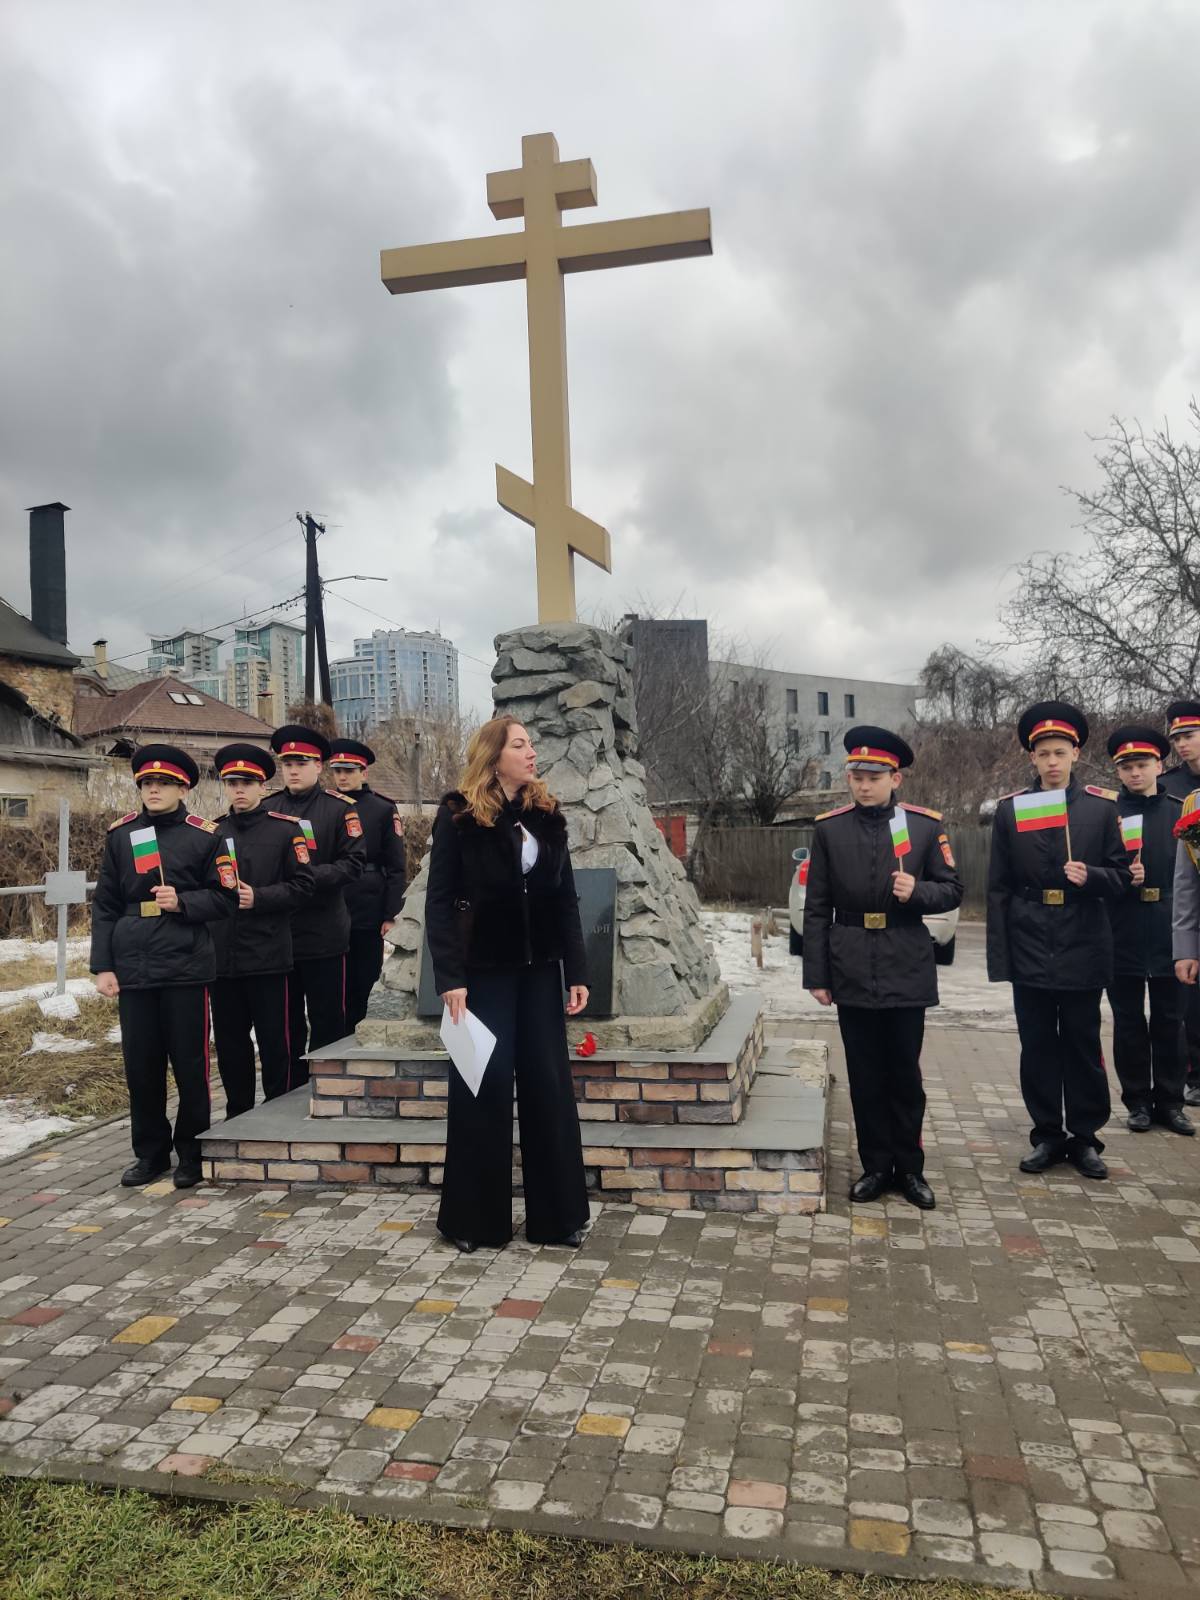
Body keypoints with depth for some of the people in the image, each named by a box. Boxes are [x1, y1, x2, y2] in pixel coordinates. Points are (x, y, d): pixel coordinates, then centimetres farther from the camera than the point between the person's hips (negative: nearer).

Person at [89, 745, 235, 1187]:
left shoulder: (205, 835, 0)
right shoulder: (119, 834, 8)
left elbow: (225, 899, 2)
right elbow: (104, 905, 8)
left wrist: (182, 902, -16)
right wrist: (103, 965, 2)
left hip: (187, 967, -3)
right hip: (133, 968, 3)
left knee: (190, 1062, 4)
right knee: (140, 1064, 9)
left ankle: (191, 1152, 19)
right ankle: (151, 1152, 25)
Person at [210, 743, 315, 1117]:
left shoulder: (285, 829, 0)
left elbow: (302, 887, -5)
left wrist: (258, 897, -15)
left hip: (268, 956, -3)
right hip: (222, 957, 4)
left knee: (274, 1040, 4)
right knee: (229, 1043, 12)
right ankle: (237, 1116, 25)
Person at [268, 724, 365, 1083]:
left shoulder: (339, 808, -1)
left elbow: (352, 864, -7)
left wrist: (310, 876, -19)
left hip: (324, 934, -3)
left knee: (328, 1019, 6)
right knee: (286, 1020, 12)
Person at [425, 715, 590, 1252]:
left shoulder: (547, 814, 7)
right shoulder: (459, 815, -6)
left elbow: (565, 900, 8)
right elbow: (440, 901, -8)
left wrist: (576, 973, 3)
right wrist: (450, 978, -16)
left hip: (539, 970, 4)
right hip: (484, 971, -4)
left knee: (549, 1086, 6)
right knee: (484, 1089, 2)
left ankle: (557, 1214, 19)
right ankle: (475, 1218, 18)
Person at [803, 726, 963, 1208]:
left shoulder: (926, 825, -1)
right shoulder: (829, 829, 0)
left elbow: (952, 891, 5)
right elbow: (817, 909, 2)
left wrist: (917, 892, -17)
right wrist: (816, 976, -1)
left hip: (906, 971, 0)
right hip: (852, 973, 1)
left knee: (905, 1074, 8)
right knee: (865, 1075, 9)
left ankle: (909, 1168, 24)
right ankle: (875, 1166, 23)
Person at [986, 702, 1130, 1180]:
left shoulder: (1101, 806, 2)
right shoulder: (1010, 808, 2)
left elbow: (1121, 876, 5)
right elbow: (998, 888, 2)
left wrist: (1091, 876, -18)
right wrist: (999, 957, -2)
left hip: (1083, 948, 0)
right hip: (1030, 950, 0)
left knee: (1083, 1045, 8)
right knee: (1037, 1046, 8)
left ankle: (1085, 1137, 22)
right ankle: (1047, 1136, 21)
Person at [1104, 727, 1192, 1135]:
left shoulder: (1180, 812, 7)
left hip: (1169, 932, 1)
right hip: (1123, 935, -1)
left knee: (1169, 1021, 8)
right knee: (1129, 1021, 7)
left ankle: (1169, 1102, 20)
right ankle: (1138, 1102, 18)